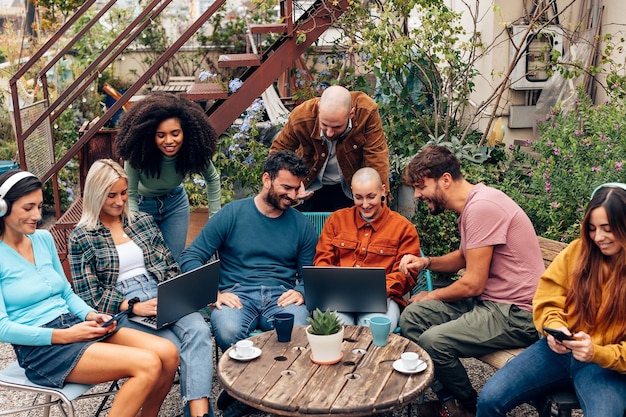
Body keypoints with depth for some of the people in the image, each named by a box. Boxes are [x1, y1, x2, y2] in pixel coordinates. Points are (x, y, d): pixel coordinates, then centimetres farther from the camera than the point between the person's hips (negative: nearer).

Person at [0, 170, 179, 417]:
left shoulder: (44, 238, 12)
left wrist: (90, 316, -3)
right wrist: (64, 335, -18)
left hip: (75, 325, 6)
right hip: (41, 348, -6)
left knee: (167, 354, -17)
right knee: (147, 365, -27)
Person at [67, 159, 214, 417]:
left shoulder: (143, 221, 15)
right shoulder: (81, 238, 3)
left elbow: (170, 266, 16)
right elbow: (90, 296, -2)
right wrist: (134, 307, -16)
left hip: (163, 299, 3)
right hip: (122, 311, -3)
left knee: (198, 330, -29)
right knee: (175, 348, -29)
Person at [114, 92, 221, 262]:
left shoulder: (193, 152, -26)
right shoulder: (138, 154, -32)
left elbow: (213, 179, -7)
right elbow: (129, 195, -21)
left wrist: (215, 216, -8)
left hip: (175, 203, 2)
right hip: (142, 204, -1)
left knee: (173, 261, 4)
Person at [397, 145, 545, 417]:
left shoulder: (482, 206, -21)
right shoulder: (471, 203, 9)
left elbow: (473, 284, -20)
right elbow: (464, 257, 25)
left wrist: (431, 295, -2)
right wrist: (426, 262, 7)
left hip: (517, 313, -10)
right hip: (488, 301, 10)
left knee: (434, 341, -24)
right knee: (412, 317, -1)